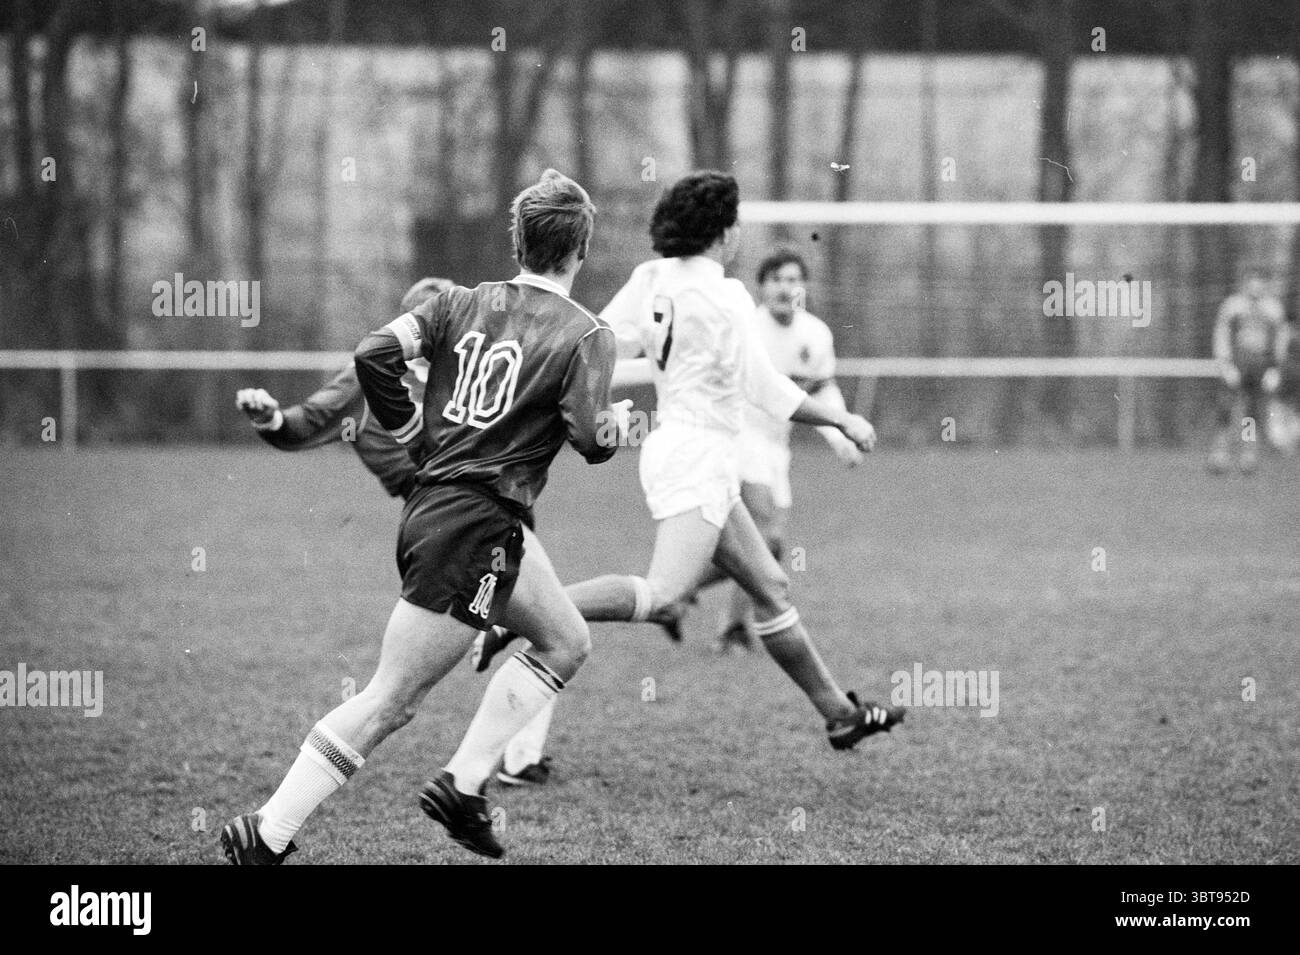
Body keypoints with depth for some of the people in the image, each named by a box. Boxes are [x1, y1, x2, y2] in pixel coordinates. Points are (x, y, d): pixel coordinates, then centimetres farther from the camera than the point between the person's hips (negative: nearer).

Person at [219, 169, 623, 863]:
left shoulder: (461, 304, 8)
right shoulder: (586, 335, -7)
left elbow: (374, 355, -4)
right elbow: (590, 441, -15)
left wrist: (416, 438, 8)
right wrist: (615, 422, 8)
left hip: (431, 505, 8)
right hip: (471, 531, -8)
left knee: (566, 643, 21)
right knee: (388, 703, -5)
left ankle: (463, 785, 14)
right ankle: (266, 837, -5)